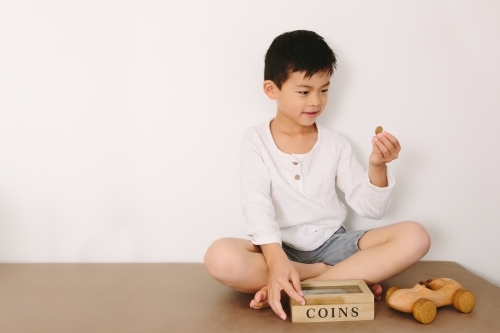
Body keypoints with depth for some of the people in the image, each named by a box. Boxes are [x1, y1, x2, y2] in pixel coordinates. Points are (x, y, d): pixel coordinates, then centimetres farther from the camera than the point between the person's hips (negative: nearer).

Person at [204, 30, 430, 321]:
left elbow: (371, 209, 3)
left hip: (332, 243, 3)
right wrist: (276, 260, -33)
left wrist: (377, 167, -17)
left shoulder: (335, 143, 5)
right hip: (281, 249, -2)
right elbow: (257, 205, -16)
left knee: (415, 237, -18)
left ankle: (291, 290, -25)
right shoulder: (256, 140, -2)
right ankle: (351, 276, -20)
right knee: (221, 258, -34)